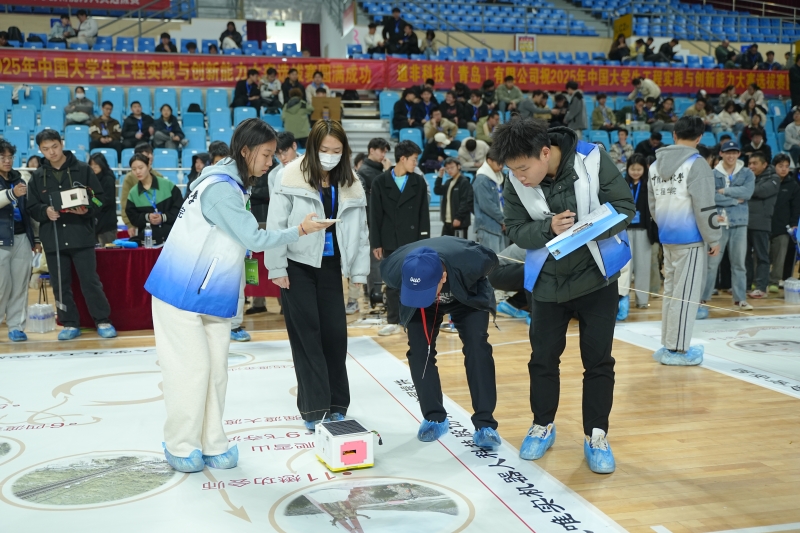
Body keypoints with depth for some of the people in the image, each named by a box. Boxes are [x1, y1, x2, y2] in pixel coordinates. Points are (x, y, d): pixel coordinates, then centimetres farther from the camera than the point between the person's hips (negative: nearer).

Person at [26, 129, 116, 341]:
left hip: (81, 235, -3)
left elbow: (98, 197, 2)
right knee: (60, 284, 7)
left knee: (90, 281, -1)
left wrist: (87, 209, -17)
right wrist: (46, 212, -12)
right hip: (53, 238, 3)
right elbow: (32, 208, 9)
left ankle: (103, 321, 10)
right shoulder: (37, 176, 8)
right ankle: (70, 324, 18)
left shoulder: (82, 169, 0)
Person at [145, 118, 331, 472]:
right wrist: (298, 231, -11)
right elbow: (254, 239, -19)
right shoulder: (220, 188, -20)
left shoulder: (233, 184, 9)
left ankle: (211, 445, 17)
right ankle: (181, 447, 13)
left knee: (216, 370, 8)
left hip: (211, 297, 8)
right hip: (182, 294, -8)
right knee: (191, 369, -2)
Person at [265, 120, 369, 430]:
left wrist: (359, 271, 5)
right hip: (298, 266, -3)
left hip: (330, 267, 4)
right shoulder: (292, 177, -9)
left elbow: (359, 230, 8)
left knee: (335, 334, 4)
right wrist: (276, 268, -10)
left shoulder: (350, 185, 3)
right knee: (306, 335, 0)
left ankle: (336, 405, 19)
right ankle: (314, 408, 8)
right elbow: (276, 224, -8)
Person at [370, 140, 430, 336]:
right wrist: (376, 243, -3)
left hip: (412, 241, 1)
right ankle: (393, 321, 15)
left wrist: (424, 240, -1)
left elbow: (423, 214, 4)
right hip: (389, 242, -1)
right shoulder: (380, 182, 0)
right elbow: (375, 216, 0)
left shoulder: (419, 182, 5)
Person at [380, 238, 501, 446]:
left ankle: (485, 424, -11)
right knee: (419, 351, -10)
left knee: (477, 347, -18)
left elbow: (490, 259, -17)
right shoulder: (395, 270, -38)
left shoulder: (469, 262, -43)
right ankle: (435, 418, 8)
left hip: (466, 296, -1)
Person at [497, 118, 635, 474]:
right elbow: (516, 231, -7)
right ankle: (543, 426, 32)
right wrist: (548, 228, -27)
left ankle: (596, 435, 20)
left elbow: (624, 207, -12)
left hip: (596, 277, -2)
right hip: (547, 281, 2)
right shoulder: (516, 182, -12)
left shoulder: (592, 160, -19)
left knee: (598, 360, 5)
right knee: (543, 357, 12)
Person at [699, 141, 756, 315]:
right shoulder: (712, 174, 1)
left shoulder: (747, 174, 7)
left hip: (739, 223, 2)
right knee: (712, 262, -2)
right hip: (718, 223, -2)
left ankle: (740, 299, 15)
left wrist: (725, 191, -9)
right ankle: (702, 298, 3)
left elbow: (747, 192, -10)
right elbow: (711, 197, -12)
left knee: (739, 262, 8)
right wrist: (736, 199, -9)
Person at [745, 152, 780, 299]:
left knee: (761, 256, -2)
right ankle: (744, 285, 16)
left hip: (761, 223, -5)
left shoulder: (773, 179, 3)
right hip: (744, 221, 5)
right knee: (744, 255, 8)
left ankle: (761, 287, -2)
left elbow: (762, 191, -14)